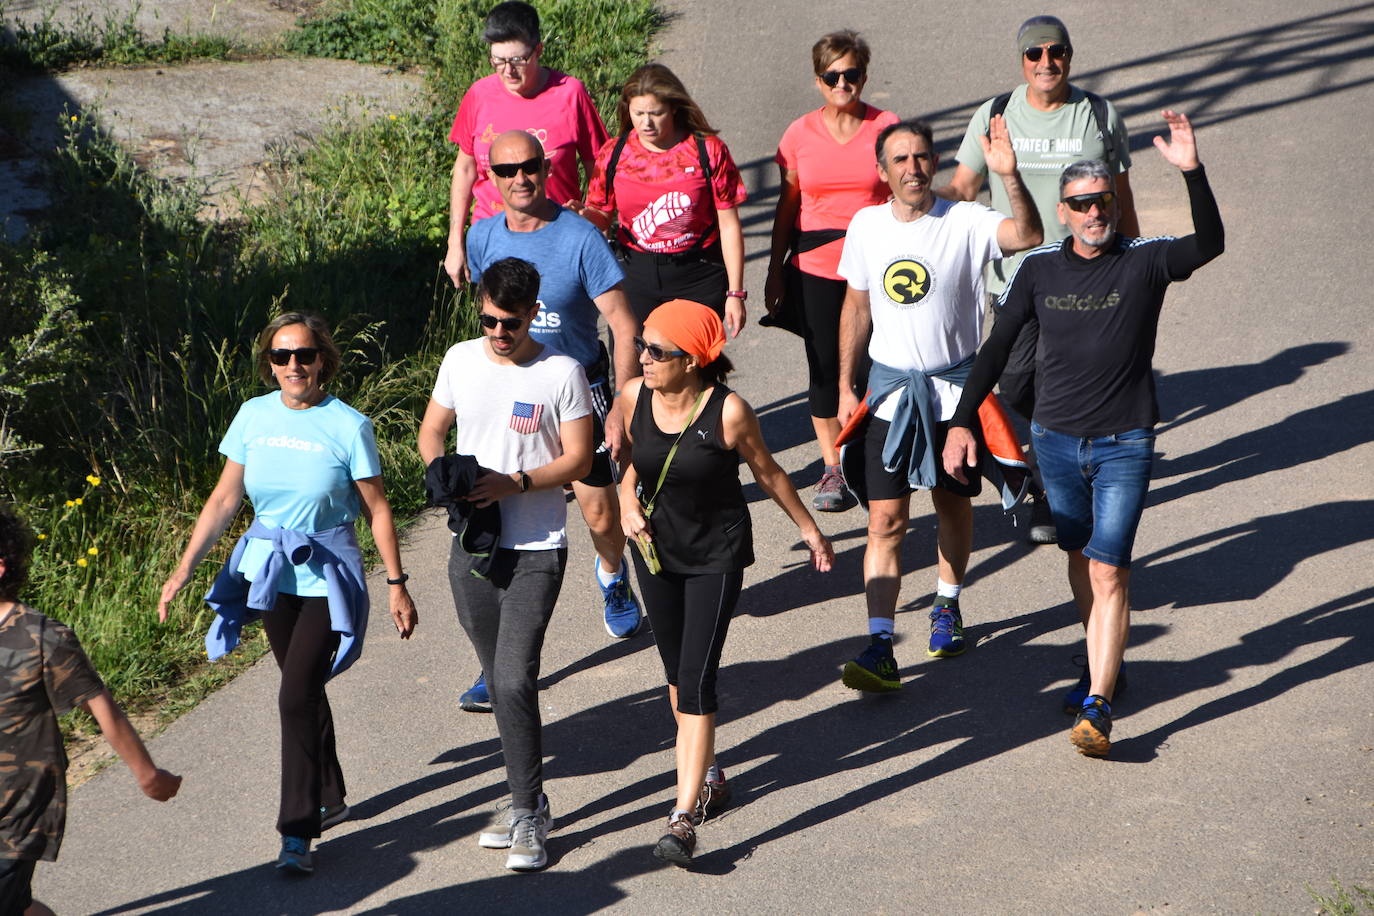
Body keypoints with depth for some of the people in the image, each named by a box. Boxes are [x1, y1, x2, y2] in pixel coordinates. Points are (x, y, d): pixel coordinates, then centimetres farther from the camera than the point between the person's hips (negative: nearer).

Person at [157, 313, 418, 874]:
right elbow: (225, 499, 5)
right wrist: (184, 569, 2)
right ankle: (330, 799, 35)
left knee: (296, 697, -13)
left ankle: (297, 832, -5)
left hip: (327, 579, -4)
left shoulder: (348, 427, -12)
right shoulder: (254, 417, -1)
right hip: (270, 575, 4)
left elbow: (376, 511, -5)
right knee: (304, 691, 16)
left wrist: (396, 586, -3)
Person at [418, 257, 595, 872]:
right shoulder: (460, 360, 4)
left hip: (536, 550, -5)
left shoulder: (561, 372, -8)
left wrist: (514, 483, -19)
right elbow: (431, 431, 14)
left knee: (514, 679, -14)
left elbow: (578, 459, -6)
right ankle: (527, 797, 24)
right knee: (499, 681, 12)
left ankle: (527, 811, -3)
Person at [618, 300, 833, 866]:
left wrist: (808, 528, 6)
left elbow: (767, 472, -5)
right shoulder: (636, 397, -10)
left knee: (696, 680, -13)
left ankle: (684, 818, -14)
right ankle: (708, 775, 41)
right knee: (676, 672, 18)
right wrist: (627, 502, -10)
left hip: (717, 555, -5)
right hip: (657, 550, 5)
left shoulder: (728, 411, -22)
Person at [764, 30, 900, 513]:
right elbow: (788, 206, 10)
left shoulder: (886, 127, -1)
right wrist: (776, 270, 10)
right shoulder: (800, 134, 3)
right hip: (816, 269, 2)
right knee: (825, 368, 5)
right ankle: (832, 468, 16)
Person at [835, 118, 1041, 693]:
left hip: (954, 388, -1)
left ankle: (947, 607, 39)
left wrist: (1008, 175, -46)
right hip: (889, 387, 1)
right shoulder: (866, 226, 0)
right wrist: (845, 386, 9)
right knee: (886, 520, -5)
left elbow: (1028, 236, -32)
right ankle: (880, 648, -9)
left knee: (953, 504, 15)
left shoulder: (965, 223, -12)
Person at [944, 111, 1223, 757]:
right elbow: (997, 347, 6)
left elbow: (1210, 244, -27)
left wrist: (1192, 171, -40)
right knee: (1079, 559, 15)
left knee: (1108, 570, -9)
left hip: (1125, 443, -3)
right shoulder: (1039, 269, 1)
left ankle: (1098, 706, -10)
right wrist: (961, 421, 1)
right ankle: (1103, 662, 35)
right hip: (1056, 438, 3)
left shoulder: (1144, 261, -8)